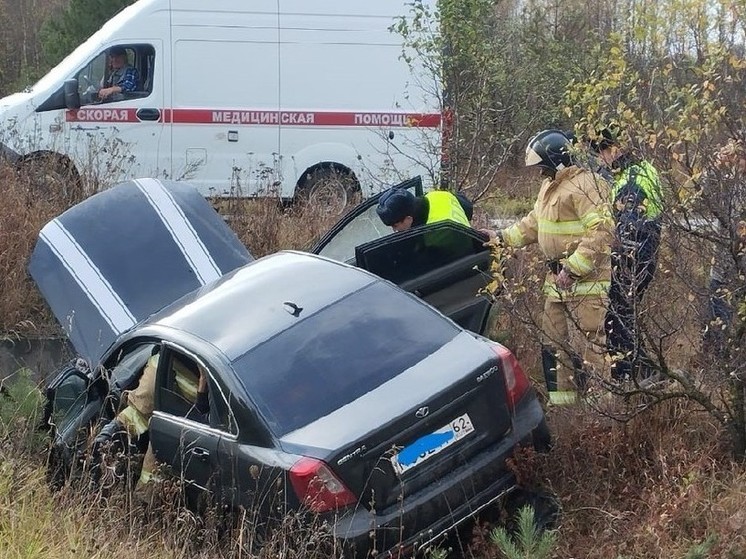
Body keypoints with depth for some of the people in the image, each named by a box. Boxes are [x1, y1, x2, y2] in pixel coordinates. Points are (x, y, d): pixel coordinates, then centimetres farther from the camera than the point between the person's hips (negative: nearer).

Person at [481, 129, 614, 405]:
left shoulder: (585, 186, -16)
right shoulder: (549, 186, 16)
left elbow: (601, 230, -24)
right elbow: (533, 223, 27)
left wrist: (574, 268, -25)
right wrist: (501, 237, 17)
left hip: (586, 279, -10)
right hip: (557, 278, 10)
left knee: (590, 341, -7)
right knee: (552, 340, 14)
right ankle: (561, 398, 25)